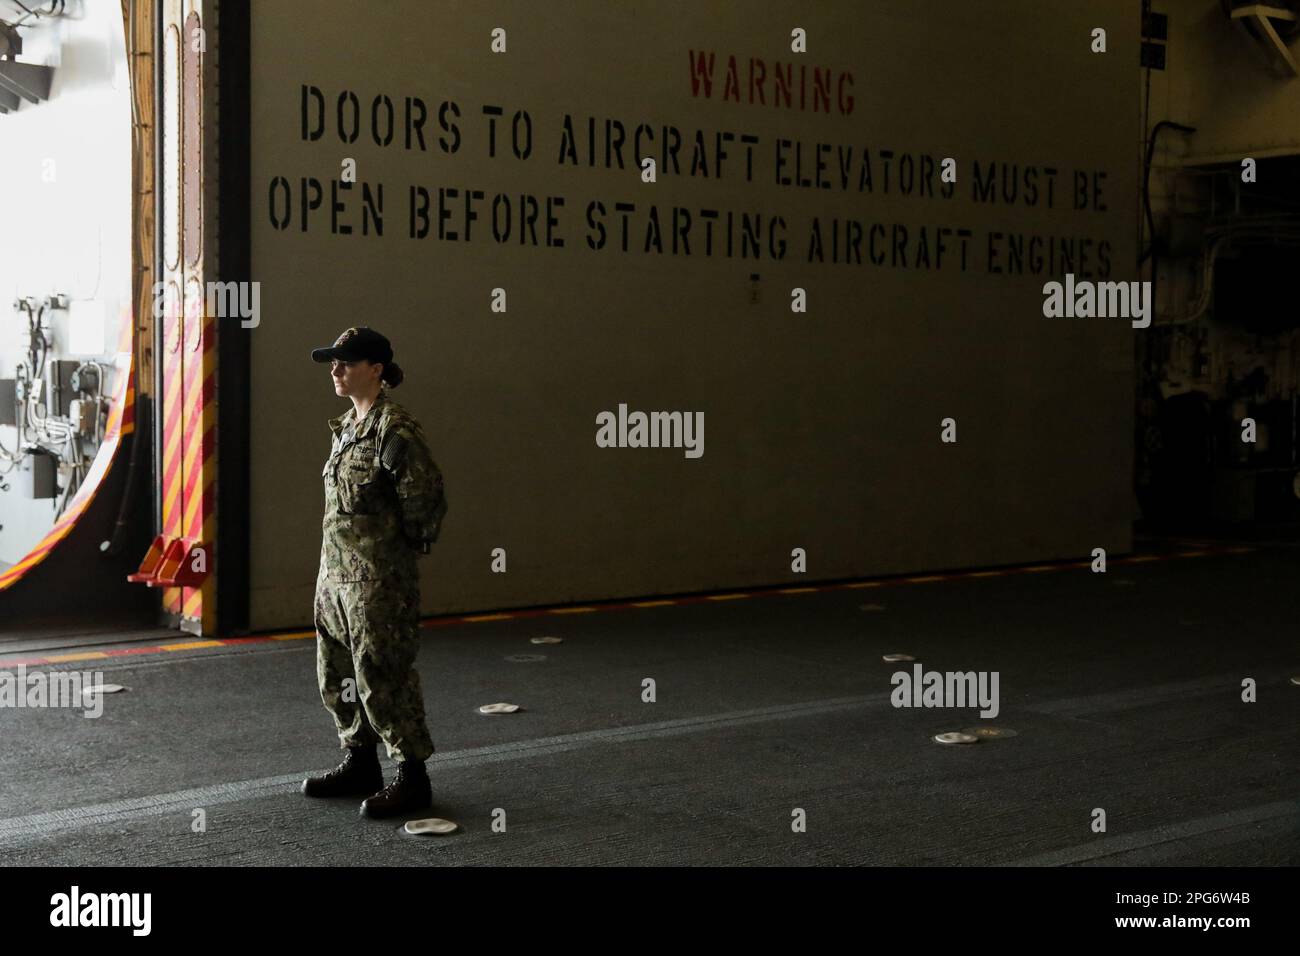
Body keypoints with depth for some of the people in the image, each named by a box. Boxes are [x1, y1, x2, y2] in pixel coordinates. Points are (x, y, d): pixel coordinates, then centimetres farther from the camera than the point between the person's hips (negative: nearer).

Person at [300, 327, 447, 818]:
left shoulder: (394, 428, -16)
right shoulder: (347, 425, 12)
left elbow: (426, 494, -20)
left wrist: (410, 541, -8)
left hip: (378, 576, -9)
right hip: (336, 570, 9)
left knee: (381, 676, -4)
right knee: (337, 673, 15)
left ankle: (412, 777, 8)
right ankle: (360, 763, 30)